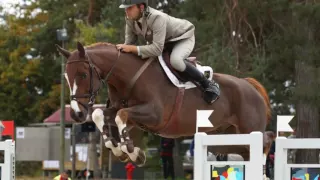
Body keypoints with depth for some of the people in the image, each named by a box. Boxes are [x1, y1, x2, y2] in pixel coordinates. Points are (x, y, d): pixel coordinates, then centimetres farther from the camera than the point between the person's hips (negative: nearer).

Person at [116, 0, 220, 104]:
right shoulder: (130, 19, -18)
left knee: (175, 60, -37)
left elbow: (157, 49, -45)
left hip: (183, 38, -8)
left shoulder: (157, 18, -40)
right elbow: (129, 43, -7)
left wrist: (132, 49, -47)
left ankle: (209, 85, -19)